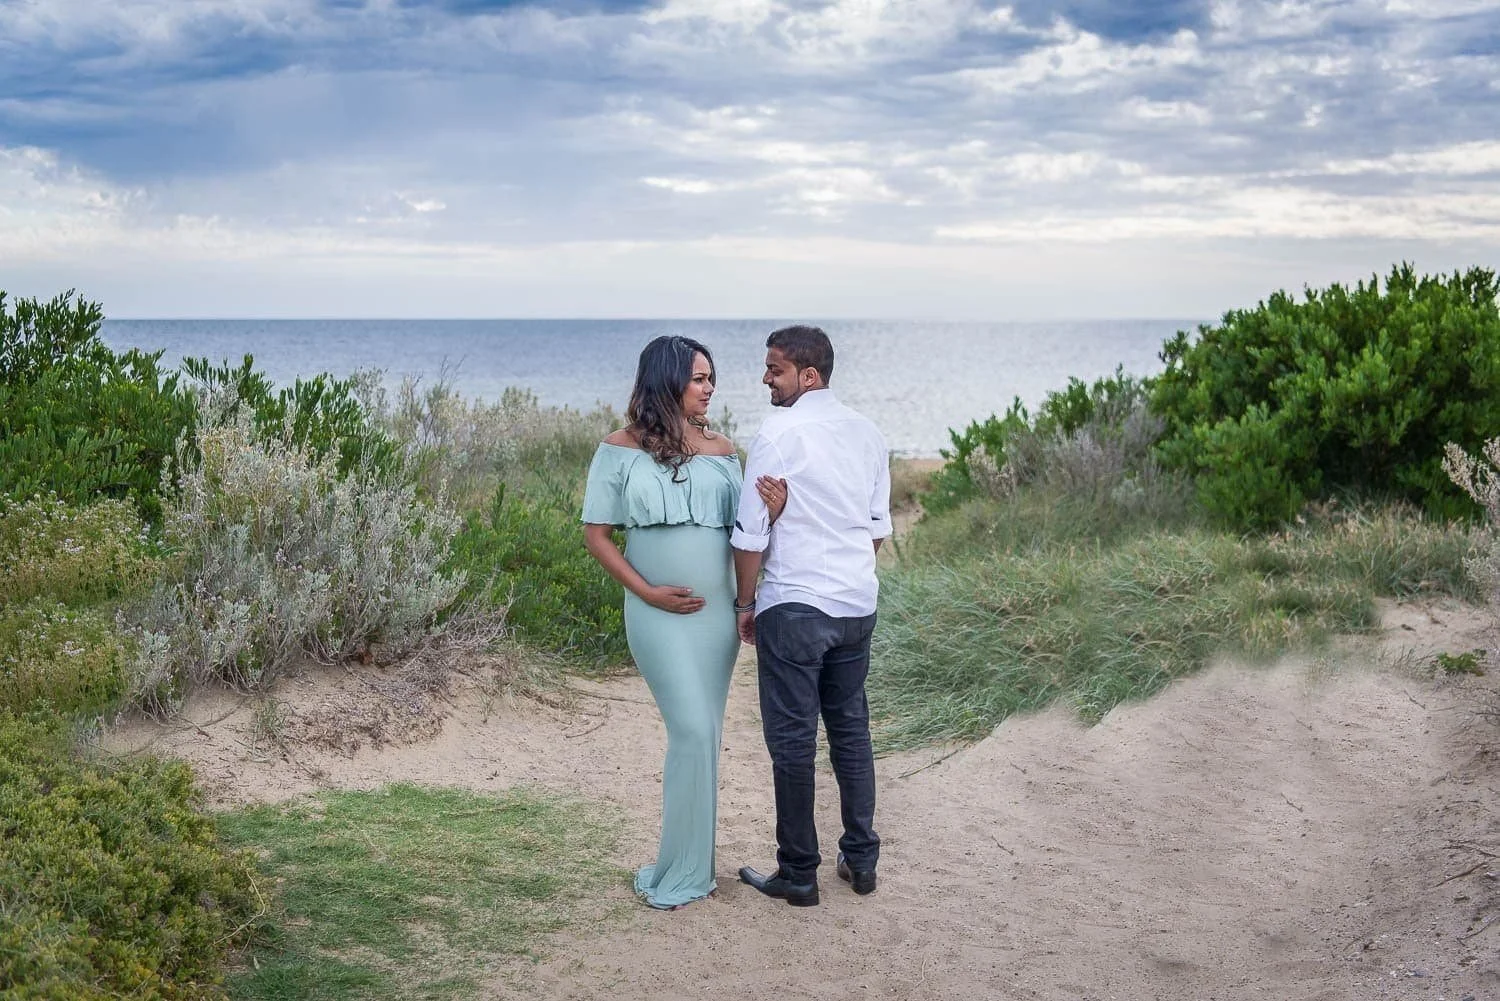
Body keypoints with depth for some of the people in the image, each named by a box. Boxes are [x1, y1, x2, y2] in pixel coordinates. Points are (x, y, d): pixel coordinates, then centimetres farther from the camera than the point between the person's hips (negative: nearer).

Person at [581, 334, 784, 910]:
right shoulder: (620, 449, -4)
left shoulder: (720, 449, 5)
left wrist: (772, 511, -18)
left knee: (701, 735, 10)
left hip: (718, 611, 4)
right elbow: (596, 533, -2)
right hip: (659, 614, -4)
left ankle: (689, 865, 23)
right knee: (693, 732, -10)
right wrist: (648, 592, -12)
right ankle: (683, 872, 4)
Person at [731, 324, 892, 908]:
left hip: (794, 607, -7)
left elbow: (750, 533, -11)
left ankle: (798, 875, 8)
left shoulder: (779, 435, -12)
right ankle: (861, 859, 22)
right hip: (858, 605, 7)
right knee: (851, 730, 16)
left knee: (792, 739, 1)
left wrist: (746, 603, 1)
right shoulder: (867, 434, 9)